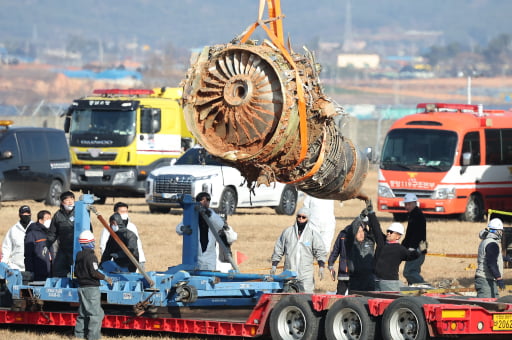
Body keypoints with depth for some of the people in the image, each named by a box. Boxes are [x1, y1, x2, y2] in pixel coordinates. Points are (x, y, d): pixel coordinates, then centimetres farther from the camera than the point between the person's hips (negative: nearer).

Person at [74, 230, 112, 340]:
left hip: (81, 287, 9)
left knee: (83, 312, 17)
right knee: (96, 313, -6)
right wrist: (105, 278, -9)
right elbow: (94, 272, -21)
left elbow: (76, 272, 15)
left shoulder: (79, 256, 9)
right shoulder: (91, 256, -16)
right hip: (92, 288, -9)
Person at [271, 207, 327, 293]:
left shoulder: (313, 233, 4)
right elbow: (278, 250, 15)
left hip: (306, 275, -2)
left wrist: (321, 267, -10)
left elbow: (320, 251, 3)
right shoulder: (287, 232, 9)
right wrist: (274, 266, 10)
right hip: (289, 273, 2)